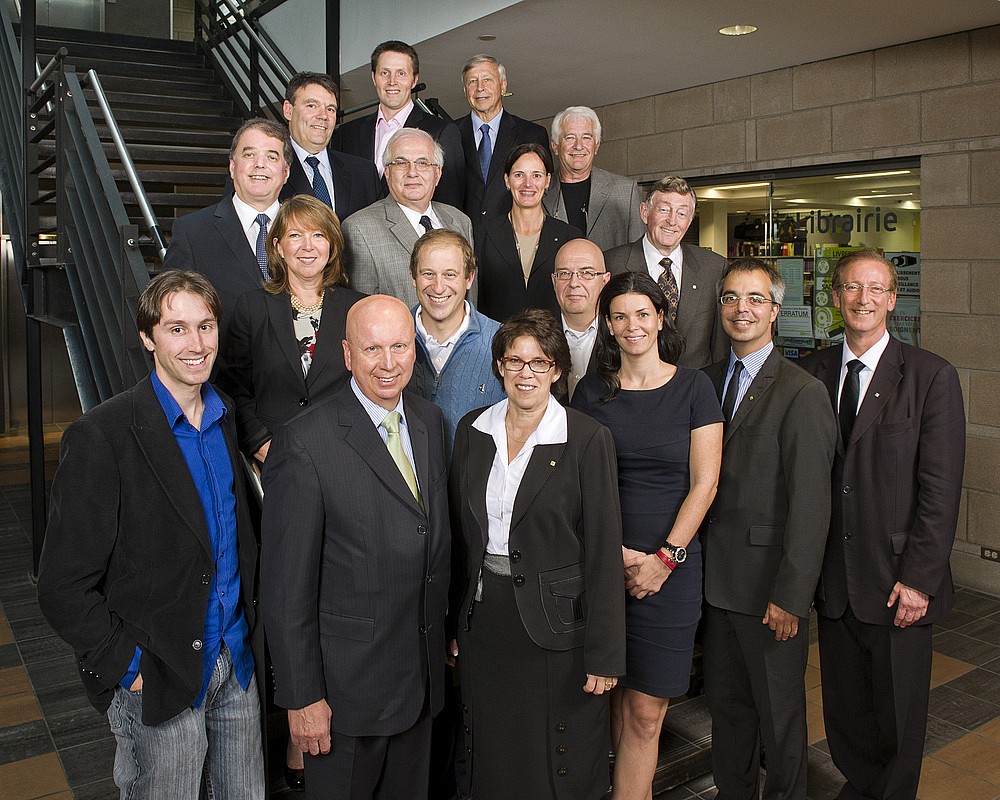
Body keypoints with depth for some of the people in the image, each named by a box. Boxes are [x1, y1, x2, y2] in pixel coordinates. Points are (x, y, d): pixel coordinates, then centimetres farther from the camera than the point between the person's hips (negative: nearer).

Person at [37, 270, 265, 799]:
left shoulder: (223, 418, 4)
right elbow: (63, 588, -15)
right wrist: (130, 666, -14)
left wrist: (251, 629, 6)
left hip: (237, 662, 6)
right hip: (158, 683, -6)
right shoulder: (102, 437, -17)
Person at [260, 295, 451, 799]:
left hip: (423, 675, 6)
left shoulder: (431, 422, 2)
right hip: (347, 678, -6)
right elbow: (286, 586, -17)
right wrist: (302, 697, -14)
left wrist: (446, 633, 12)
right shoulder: (305, 444, -20)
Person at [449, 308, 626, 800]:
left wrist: (603, 654, -11)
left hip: (555, 626, -4)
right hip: (483, 621, 4)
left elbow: (602, 551, -10)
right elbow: (459, 532, 9)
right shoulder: (472, 431, 3)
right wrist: (454, 623, 9)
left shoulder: (587, 440, -10)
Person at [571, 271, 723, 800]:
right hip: (604, 560, 2)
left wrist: (665, 558, -9)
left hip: (672, 565, -2)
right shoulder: (591, 392, 5)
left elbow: (704, 483, -3)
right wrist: (618, 554, -8)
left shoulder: (693, 387, 0)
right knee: (615, 698, 11)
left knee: (645, 711, 0)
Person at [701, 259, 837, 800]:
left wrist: (790, 597, -16)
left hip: (770, 586, -6)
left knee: (778, 710, 11)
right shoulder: (708, 381, 8)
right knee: (725, 701, 19)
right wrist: (698, 562, 4)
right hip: (717, 578, 6)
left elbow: (810, 506, -15)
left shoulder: (802, 394, -13)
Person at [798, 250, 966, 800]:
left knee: (898, 718, 12)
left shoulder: (932, 376, -6)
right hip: (832, 579, 3)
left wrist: (917, 578, -13)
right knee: (843, 709, 16)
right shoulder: (812, 372, 3)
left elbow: (940, 490, -9)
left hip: (897, 582, -3)